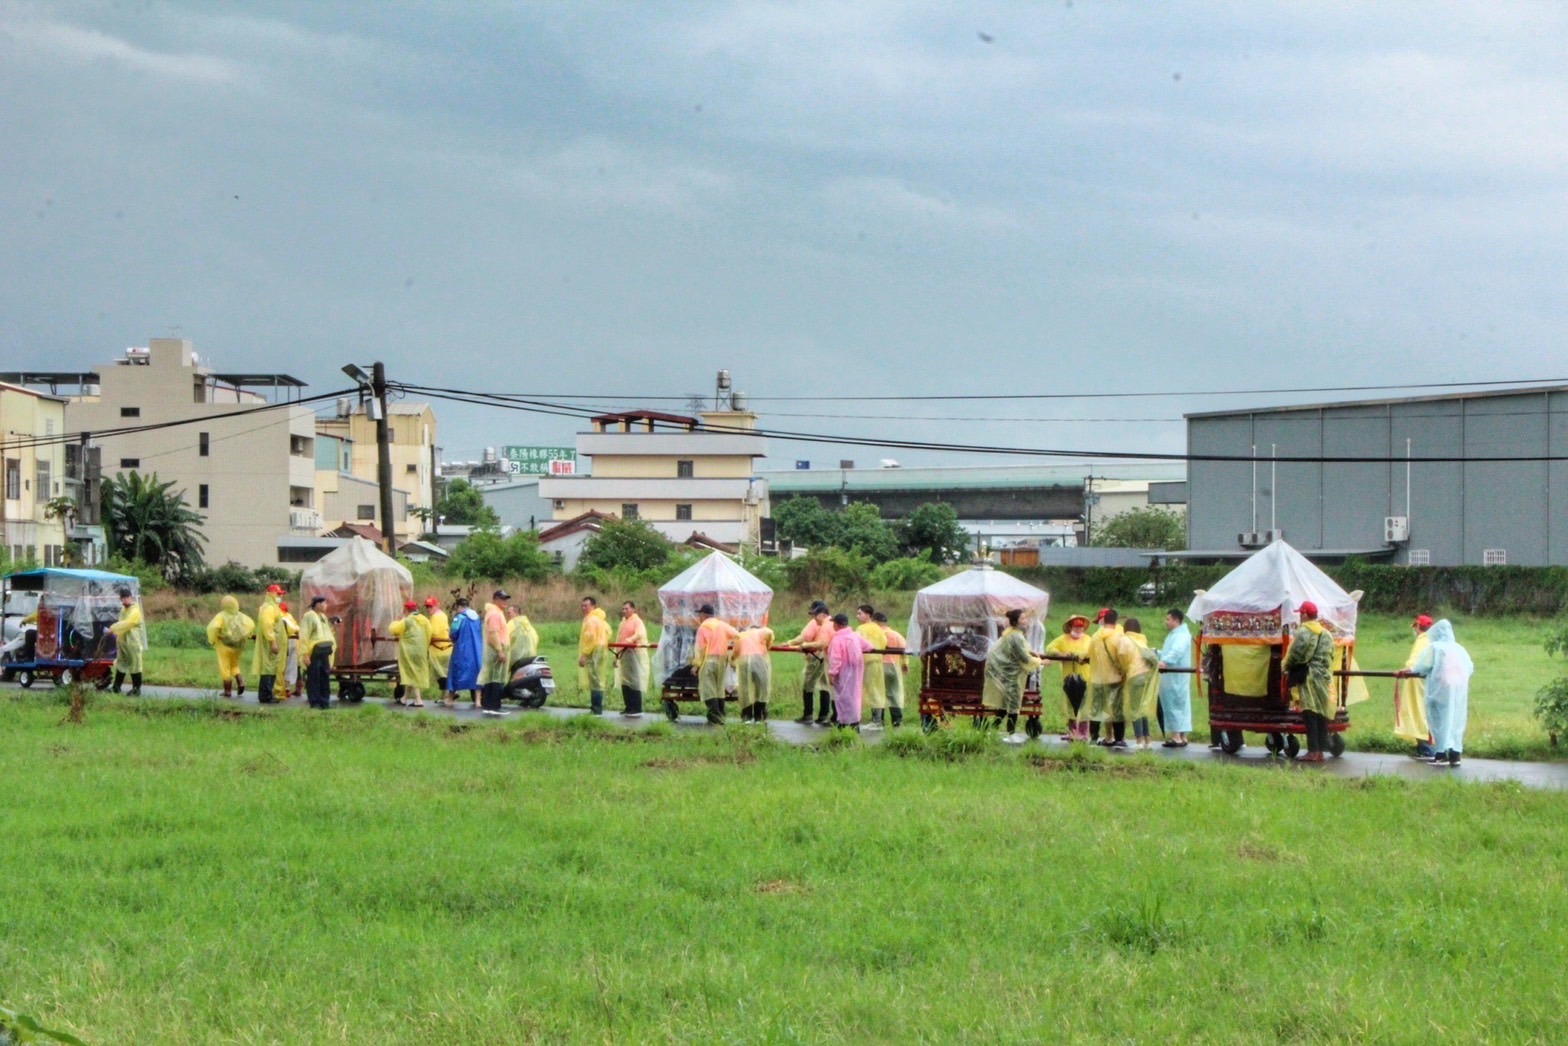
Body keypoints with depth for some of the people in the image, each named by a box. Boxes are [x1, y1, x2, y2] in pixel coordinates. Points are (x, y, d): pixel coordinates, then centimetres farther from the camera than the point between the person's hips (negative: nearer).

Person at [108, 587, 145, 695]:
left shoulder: (135, 611, -14)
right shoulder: (123, 609, 15)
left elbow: (126, 624, -23)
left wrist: (113, 628, -21)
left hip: (133, 643, -9)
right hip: (122, 641, 9)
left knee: (134, 665, -4)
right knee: (120, 665, 13)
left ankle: (136, 689, 1)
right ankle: (116, 687, 18)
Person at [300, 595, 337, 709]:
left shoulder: (323, 617, 19)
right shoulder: (309, 617, -9)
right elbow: (304, 636, -14)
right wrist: (306, 654, -18)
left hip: (324, 652, 8)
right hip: (314, 653, -8)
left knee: (325, 678, 9)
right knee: (314, 679, -4)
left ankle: (324, 701, 15)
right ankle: (314, 702, -1)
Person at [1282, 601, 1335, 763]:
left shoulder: (1304, 631, -9)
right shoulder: (1326, 633, 17)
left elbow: (1296, 652, -17)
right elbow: (1331, 655, 17)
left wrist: (1286, 666, -2)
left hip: (1308, 676, -8)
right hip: (1324, 676, 8)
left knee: (1310, 715, -8)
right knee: (1321, 714, 9)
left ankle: (1313, 751, -12)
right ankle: (1320, 750, 10)